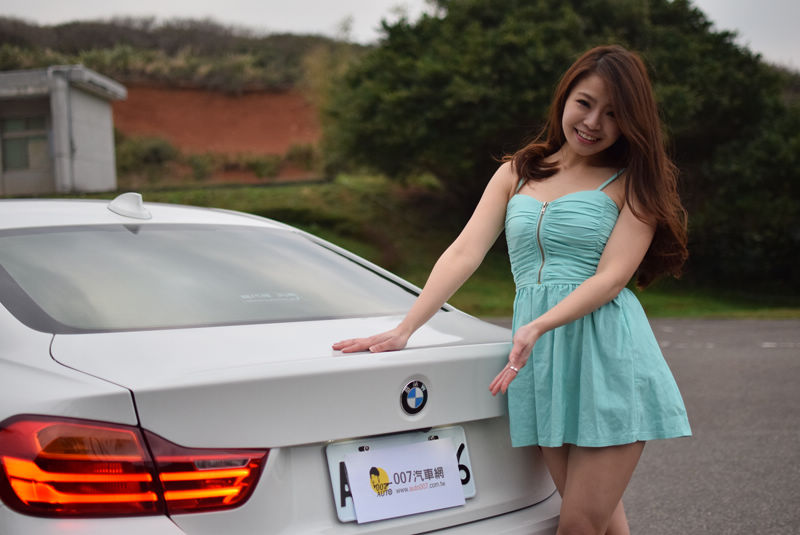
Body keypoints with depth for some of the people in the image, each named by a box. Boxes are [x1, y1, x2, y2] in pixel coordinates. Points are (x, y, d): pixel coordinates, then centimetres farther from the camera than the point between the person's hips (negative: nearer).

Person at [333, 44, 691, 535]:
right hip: (542, 363, 3)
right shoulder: (516, 173, 17)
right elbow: (464, 253, 6)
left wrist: (538, 327, -21)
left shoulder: (633, 184, 7)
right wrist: (403, 330, -6)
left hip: (607, 353, -3)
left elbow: (611, 277, -6)